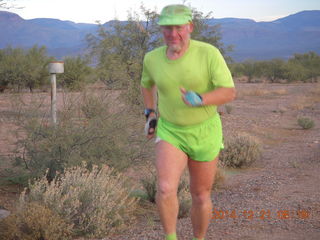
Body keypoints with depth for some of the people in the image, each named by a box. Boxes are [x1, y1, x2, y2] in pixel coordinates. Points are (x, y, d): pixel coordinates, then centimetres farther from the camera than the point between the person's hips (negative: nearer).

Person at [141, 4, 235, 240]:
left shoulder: (209, 53, -17)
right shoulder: (153, 58, -6)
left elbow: (229, 92, -19)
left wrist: (200, 100, -37)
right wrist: (150, 115, 7)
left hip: (204, 134, -1)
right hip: (171, 133, 1)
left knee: (201, 196, 9)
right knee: (165, 189, -20)